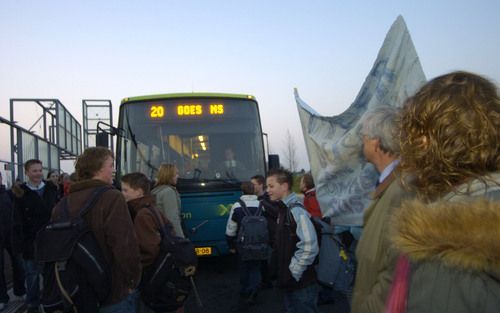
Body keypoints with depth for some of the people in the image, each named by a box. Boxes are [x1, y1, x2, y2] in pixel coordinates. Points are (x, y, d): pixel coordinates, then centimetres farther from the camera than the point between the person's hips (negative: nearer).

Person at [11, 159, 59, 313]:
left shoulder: (51, 189, 1)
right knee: (32, 274, 10)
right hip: (31, 241, -3)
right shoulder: (21, 193, -7)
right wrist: (18, 242, -16)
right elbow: (17, 221, -10)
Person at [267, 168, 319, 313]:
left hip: (302, 284, -9)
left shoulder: (297, 211, -19)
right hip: (288, 282, 9)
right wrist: (284, 274, 13)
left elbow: (309, 248, -25)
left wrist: (293, 273, -17)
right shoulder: (283, 210, 9)